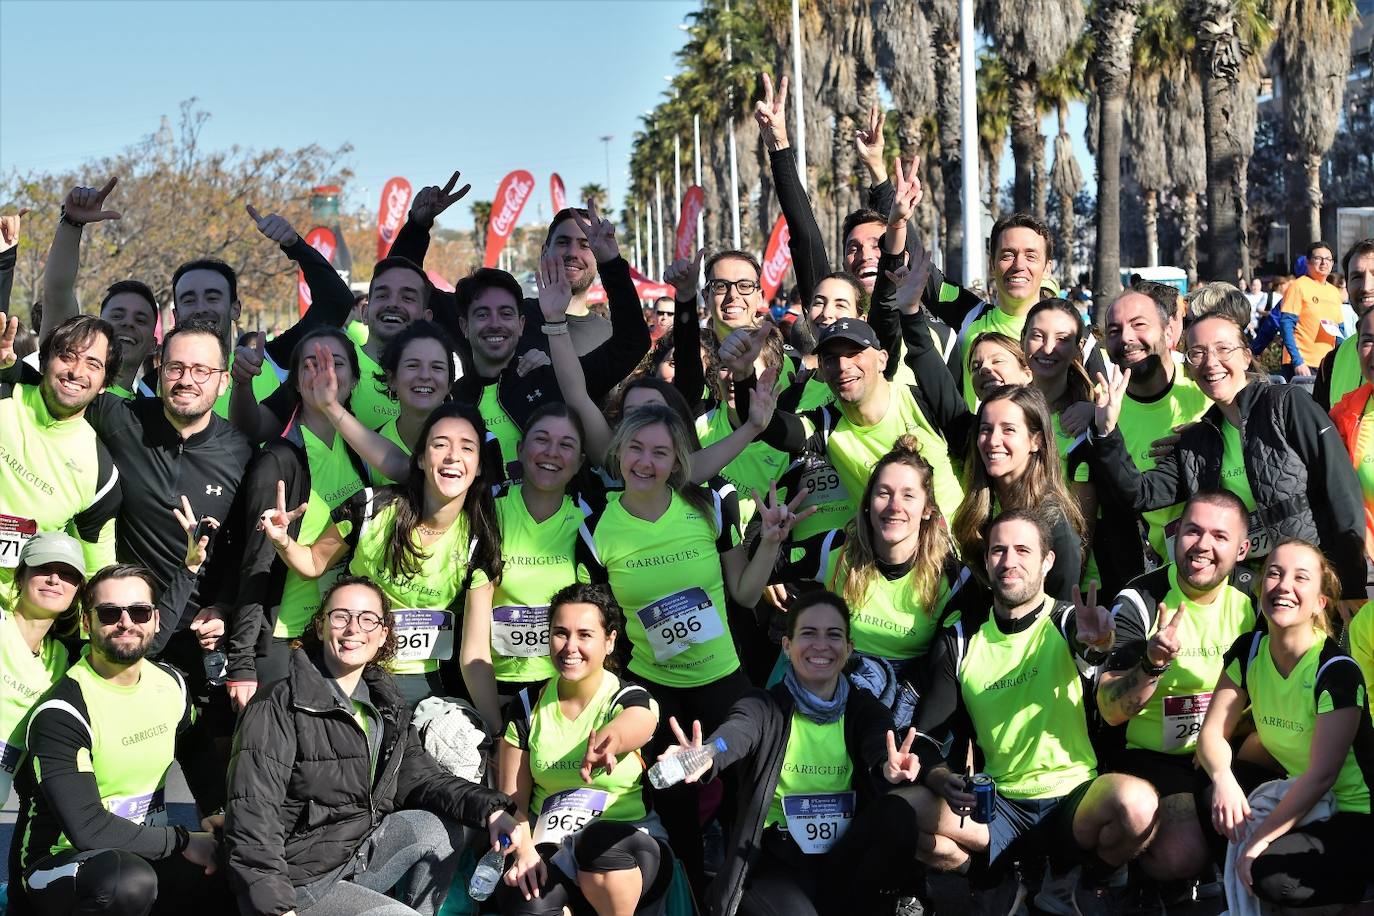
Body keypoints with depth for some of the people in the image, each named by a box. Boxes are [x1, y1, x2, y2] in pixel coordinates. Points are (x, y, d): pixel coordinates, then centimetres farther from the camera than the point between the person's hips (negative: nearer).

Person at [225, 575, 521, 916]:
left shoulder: (386, 706, 8)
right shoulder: (278, 708, -17)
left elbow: (420, 776, 4)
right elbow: (252, 820, -22)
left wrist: (489, 810, -14)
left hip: (355, 854, 8)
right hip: (296, 881, -8)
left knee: (441, 829, -2)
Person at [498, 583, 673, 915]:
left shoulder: (632, 700, -6)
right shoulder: (528, 704, 4)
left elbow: (619, 733, -34)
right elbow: (513, 797, 3)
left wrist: (604, 745, -59)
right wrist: (524, 848, -18)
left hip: (627, 851, -1)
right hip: (551, 848, 1)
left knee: (599, 840, -37)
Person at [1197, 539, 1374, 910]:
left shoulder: (1337, 671, -21)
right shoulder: (1249, 650, -3)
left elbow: (1321, 775, -23)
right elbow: (1213, 732, -4)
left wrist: (1258, 842, -24)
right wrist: (1223, 778, -27)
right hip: (1291, 793, 7)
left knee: (1270, 874, -28)